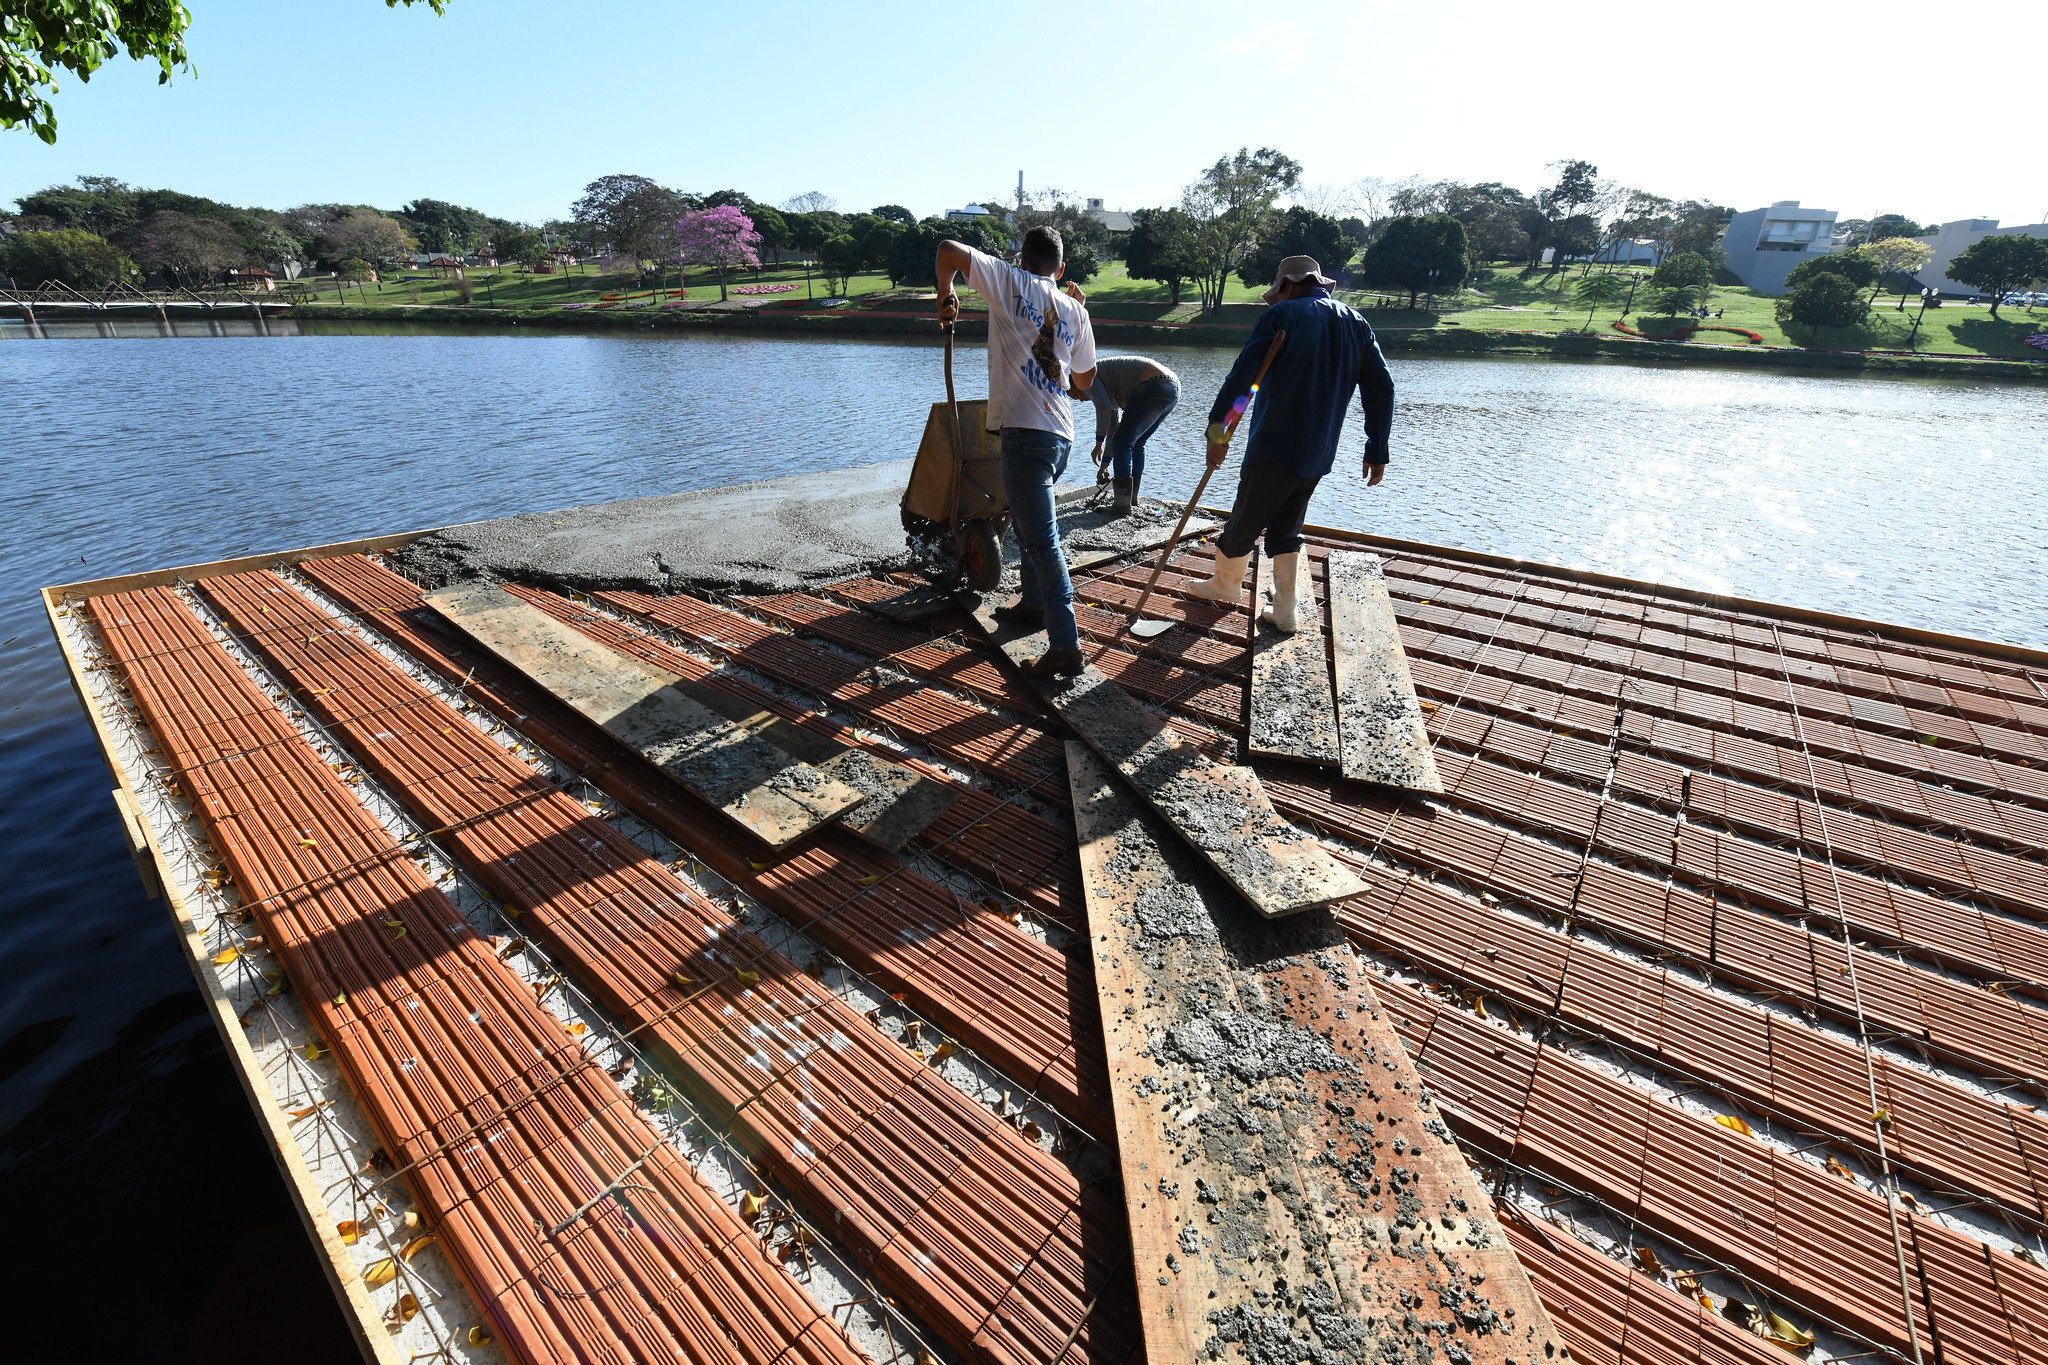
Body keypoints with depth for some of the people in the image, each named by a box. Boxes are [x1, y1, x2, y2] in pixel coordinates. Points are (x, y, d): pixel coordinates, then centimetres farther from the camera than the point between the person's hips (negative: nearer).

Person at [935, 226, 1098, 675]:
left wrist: (946, 295, 15)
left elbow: (949, 250, -1)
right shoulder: (1075, 310, 16)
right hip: (1062, 433, 7)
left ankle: (1066, 644, -11)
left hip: (1024, 431, -7)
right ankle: (1034, 602, 42)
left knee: (1042, 538, -9)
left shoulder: (1011, 282, 3)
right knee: (1028, 519, 27)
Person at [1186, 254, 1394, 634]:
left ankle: (1225, 584, 32)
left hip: (1274, 448, -6)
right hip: (1318, 458, 6)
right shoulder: (1357, 324, 12)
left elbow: (1242, 375, -16)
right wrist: (1377, 449, 12)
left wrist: (1216, 426, -15)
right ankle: (1284, 612, 15)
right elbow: (1381, 387, 9)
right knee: (1285, 531, 17)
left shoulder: (1282, 315, -5)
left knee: (1244, 524, 12)